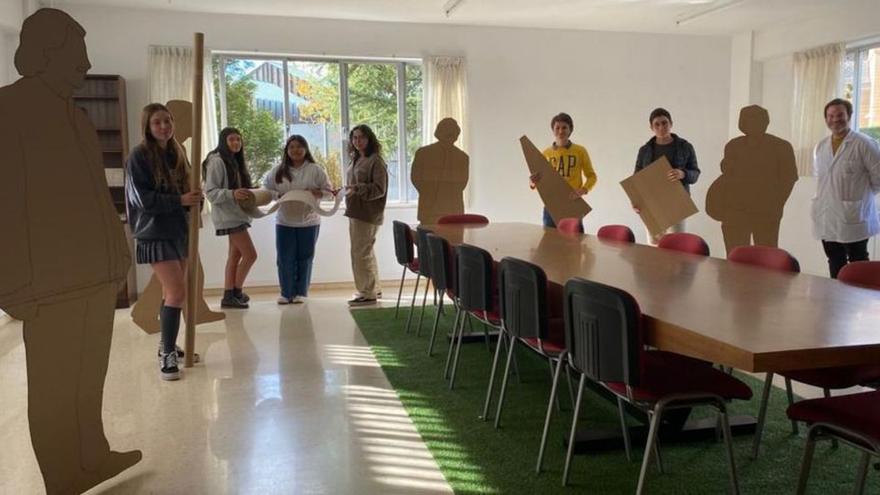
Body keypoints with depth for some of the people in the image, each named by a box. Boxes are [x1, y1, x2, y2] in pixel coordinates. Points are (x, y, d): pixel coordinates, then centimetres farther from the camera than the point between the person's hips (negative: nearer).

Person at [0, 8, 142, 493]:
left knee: (88, 378, 17)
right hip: (54, 284, -8)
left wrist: (114, 260, 19)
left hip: (96, 275, 8)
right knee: (55, 388, 3)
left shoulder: (74, 116, 15)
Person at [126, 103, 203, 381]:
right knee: (177, 292, -14)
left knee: (172, 292, 14)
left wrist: (195, 198, -6)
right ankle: (167, 355, -4)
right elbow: (142, 198, -16)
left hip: (178, 230, 7)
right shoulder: (139, 156, -10)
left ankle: (167, 345, 29)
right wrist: (179, 201, -20)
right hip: (154, 233, -7)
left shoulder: (176, 154, 10)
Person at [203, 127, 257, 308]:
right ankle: (236, 291, 5)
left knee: (236, 255, 10)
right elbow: (210, 192, -17)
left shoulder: (236, 161, 14)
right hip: (228, 215, -9)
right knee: (250, 254, -9)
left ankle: (228, 296, 15)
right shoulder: (217, 161, -13)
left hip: (237, 214, 9)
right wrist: (232, 193, -31)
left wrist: (250, 192, 1)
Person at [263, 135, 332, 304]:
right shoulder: (278, 171, 4)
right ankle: (286, 293, 14)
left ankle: (301, 293, 17)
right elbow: (265, 188, 9)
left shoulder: (315, 170, -2)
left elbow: (328, 190, 0)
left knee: (304, 258, 6)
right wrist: (277, 195, -10)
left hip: (308, 221, -1)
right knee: (284, 258, 2)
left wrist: (317, 193, -20)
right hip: (284, 222, 2)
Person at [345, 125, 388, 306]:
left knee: (361, 253, -7)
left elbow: (379, 189, -18)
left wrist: (357, 189, -27)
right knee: (366, 252, 16)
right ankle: (373, 289, 27)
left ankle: (367, 293, 2)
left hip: (367, 214, -9)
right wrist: (345, 190, 8)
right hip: (355, 212, 9)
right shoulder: (356, 160, 13)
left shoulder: (376, 161, -12)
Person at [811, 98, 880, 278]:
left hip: (854, 217, -6)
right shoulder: (820, 147, 9)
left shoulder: (864, 144, -9)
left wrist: (862, 194, 3)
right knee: (835, 263, 14)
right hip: (826, 218, 6)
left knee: (858, 263, 3)